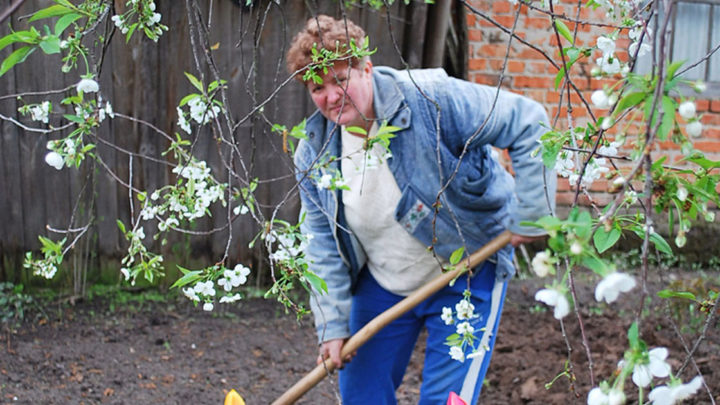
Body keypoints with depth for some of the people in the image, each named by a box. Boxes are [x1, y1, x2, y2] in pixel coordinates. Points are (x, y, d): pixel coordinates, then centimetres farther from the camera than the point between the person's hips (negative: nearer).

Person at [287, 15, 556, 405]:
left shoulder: (431, 100, -24)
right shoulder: (313, 152, -7)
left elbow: (527, 123, -22)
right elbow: (322, 246, -3)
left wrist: (531, 214, -23)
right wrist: (333, 324, -6)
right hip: (380, 286, 5)